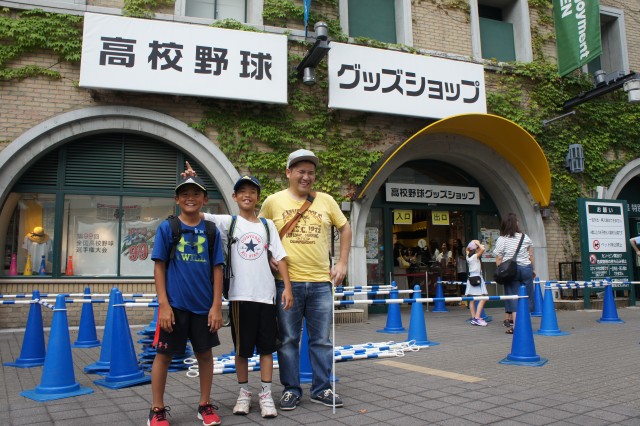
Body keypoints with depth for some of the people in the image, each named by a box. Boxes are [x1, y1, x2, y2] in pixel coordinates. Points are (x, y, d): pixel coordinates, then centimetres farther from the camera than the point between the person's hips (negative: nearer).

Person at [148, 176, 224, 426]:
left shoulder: (211, 231, 3)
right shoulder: (167, 228, -1)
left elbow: (217, 269, 3)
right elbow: (159, 267, -2)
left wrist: (217, 305, -3)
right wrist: (163, 304, -9)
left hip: (204, 305, 2)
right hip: (174, 304, -2)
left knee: (205, 353, 10)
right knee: (164, 354, 6)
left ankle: (205, 405, 26)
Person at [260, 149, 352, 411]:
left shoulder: (326, 201, 6)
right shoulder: (273, 202, 1)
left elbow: (345, 228, 16)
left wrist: (342, 263, 9)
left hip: (321, 282, 2)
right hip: (287, 282, -2)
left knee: (322, 340, 10)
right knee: (288, 340, 7)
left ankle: (321, 389, 24)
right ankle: (291, 390, 22)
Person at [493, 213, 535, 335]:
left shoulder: (501, 240, -4)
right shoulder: (525, 237, 4)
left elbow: (498, 259, -5)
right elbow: (531, 255, 8)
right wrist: (533, 269, 19)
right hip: (526, 269, 2)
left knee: (513, 297, 2)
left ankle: (515, 325, -3)